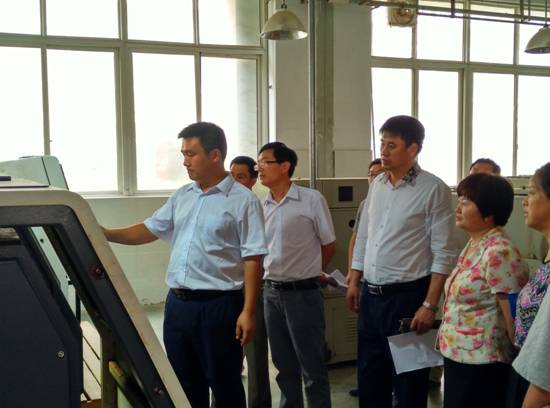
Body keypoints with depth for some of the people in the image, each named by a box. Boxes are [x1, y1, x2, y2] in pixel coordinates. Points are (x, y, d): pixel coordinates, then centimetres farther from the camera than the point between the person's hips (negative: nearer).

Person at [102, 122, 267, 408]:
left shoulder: (243, 200, -9)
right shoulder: (182, 196, 11)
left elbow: (252, 259, -11)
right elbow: (149, 230, 15)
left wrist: (248, 311, -15)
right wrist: (104, 234, 1)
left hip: (218, 305, -6)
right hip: (177, 303, 6)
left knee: (224, 384, 7)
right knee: (185, 384, 17)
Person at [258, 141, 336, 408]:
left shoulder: (312, 199, -9)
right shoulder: (261, 206, 5)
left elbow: (329, 247, 0)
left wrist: (304, 273, 7)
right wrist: (276, 275, 7)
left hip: (303, 293, -5)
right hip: (271, 292, 5)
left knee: (312, 368, 4)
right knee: (284, 366, 17)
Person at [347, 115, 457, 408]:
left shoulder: (433, 189, -12)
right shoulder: (377, 184, 8)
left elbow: (443, 253, -13)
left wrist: (430, 305, -17)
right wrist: (354, 282, 13)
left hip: (407, 296, -6)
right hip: (371, 295, 6)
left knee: (408, 380, 8)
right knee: (369, 376, 17)